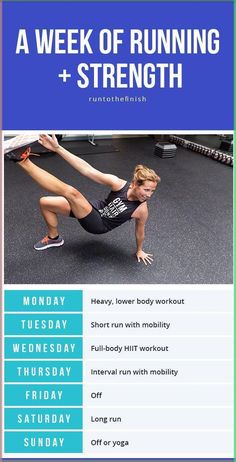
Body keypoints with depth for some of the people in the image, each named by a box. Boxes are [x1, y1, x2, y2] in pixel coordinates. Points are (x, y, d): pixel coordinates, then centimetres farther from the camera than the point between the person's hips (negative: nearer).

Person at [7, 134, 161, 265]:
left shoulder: (142, 210, -20)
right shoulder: (119, 184, -20)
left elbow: (140, 232, -1)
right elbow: (87, 170, -25)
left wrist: (139, 251, 17)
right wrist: (57, 148, -32)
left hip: (98, 224, -4)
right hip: (94, 208, 4)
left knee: (71, 192, -30)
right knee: (45, 202, 5)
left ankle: (24, 161, -26)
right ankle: (54, 238, 26)